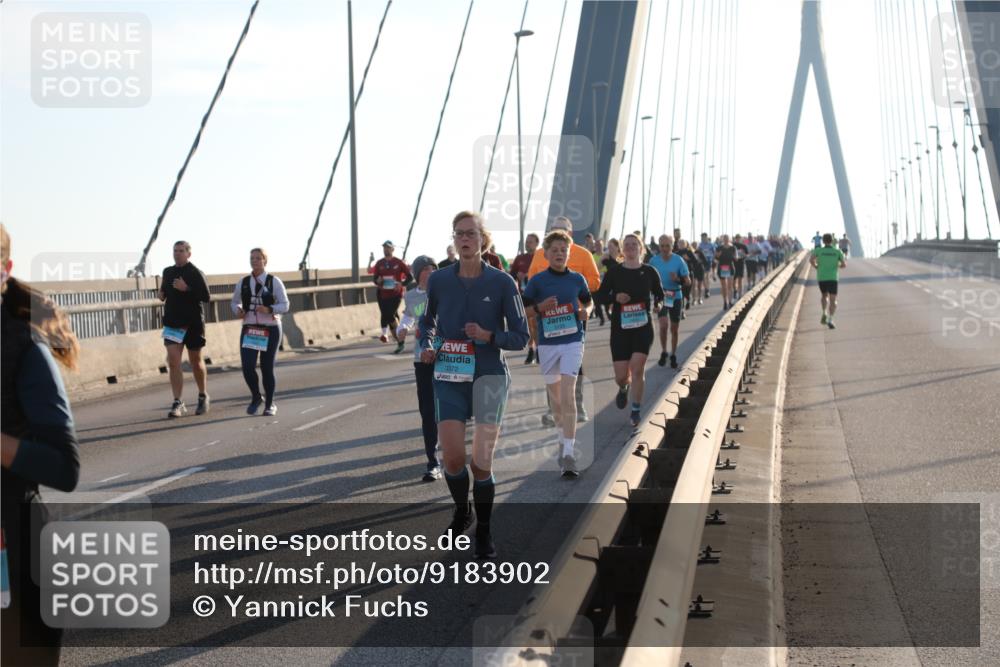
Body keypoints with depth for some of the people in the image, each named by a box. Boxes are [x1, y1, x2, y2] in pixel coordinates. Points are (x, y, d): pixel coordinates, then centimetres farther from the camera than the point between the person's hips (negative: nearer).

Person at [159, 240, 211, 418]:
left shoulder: (196, 273, -8)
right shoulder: (168, 272, 10)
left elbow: (206, 297, -14)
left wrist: (186, 289, -23)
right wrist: (161, 295, 4)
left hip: (193, 323, -4)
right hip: (172, 322, 4)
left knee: (196, 361, 10)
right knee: (173, 362, -9)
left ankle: (203, 397, 30)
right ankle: (177, 403, -9)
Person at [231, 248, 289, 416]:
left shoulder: (274, 282, -4)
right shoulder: (243, 283, 5)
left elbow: (284, 306, -6)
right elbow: (235, 302, 16)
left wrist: (269, 309, -24)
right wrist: (237, 310, -7)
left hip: (270, 329, -2)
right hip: (249, 329, 2)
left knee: (267, 368, 2)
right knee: (247, 367, -10)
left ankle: (269, 405, 21)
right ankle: (256, 397, 17)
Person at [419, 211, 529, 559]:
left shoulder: (502, 282, -6)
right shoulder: (439, 280, 1)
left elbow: (520, 337, -2)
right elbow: (428, 321, 18)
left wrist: (489, 335, -19)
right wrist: (427, 345, -1)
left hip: (489, 376, -2)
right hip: (449, 377, 2)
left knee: (482, 462, -2)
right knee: (452, 457, -3)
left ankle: (484, 531, 18)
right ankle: (462, 512, 27)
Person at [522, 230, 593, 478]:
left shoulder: (577, 279, 4)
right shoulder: (537, 280, 0)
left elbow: (587, 302, 20)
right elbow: (521, 309, 4)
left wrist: (586, 312, -1)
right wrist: (539, 307, -14)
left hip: (572, 341, -1)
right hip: (547, 343, 1)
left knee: (568, 394, -14)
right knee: (554, 393, 14)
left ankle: (569, 453, -19)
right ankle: (563, 436, 38)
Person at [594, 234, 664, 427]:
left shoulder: (649, 272, 2)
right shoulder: (614, 271, 0)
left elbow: (659, 294, 15)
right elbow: (599, 296, 2)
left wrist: (658, 304, -7)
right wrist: (615, 297, -17)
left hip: (643, 326, 0)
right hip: (620, 327, 1)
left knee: (637, 367, -15)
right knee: (621, 375, 1)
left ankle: (636, 411, 1)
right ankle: (624, 389, 39)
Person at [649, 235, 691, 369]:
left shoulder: (679, 260, -6)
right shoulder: (654, 261, -3)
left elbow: (688, 281, -3)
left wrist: (678, 279, -23)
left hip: (676, 296, 1)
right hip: (660, 296, 0)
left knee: (674, 328, 9)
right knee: (664, 325, -17)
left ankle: (673, 355, 26)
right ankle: (663, 352, 4)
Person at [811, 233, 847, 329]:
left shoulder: (818, 250, 3)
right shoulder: (838, 251, 4)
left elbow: (811, 260, -14)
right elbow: (844, 265, -3)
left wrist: (816, 267, 6)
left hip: (821, 278, 1)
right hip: (833, 278, -1)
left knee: (824, 296, 26)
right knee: (833, 300, 0)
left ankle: (824, 313, 3)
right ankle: (830, 320, -22)